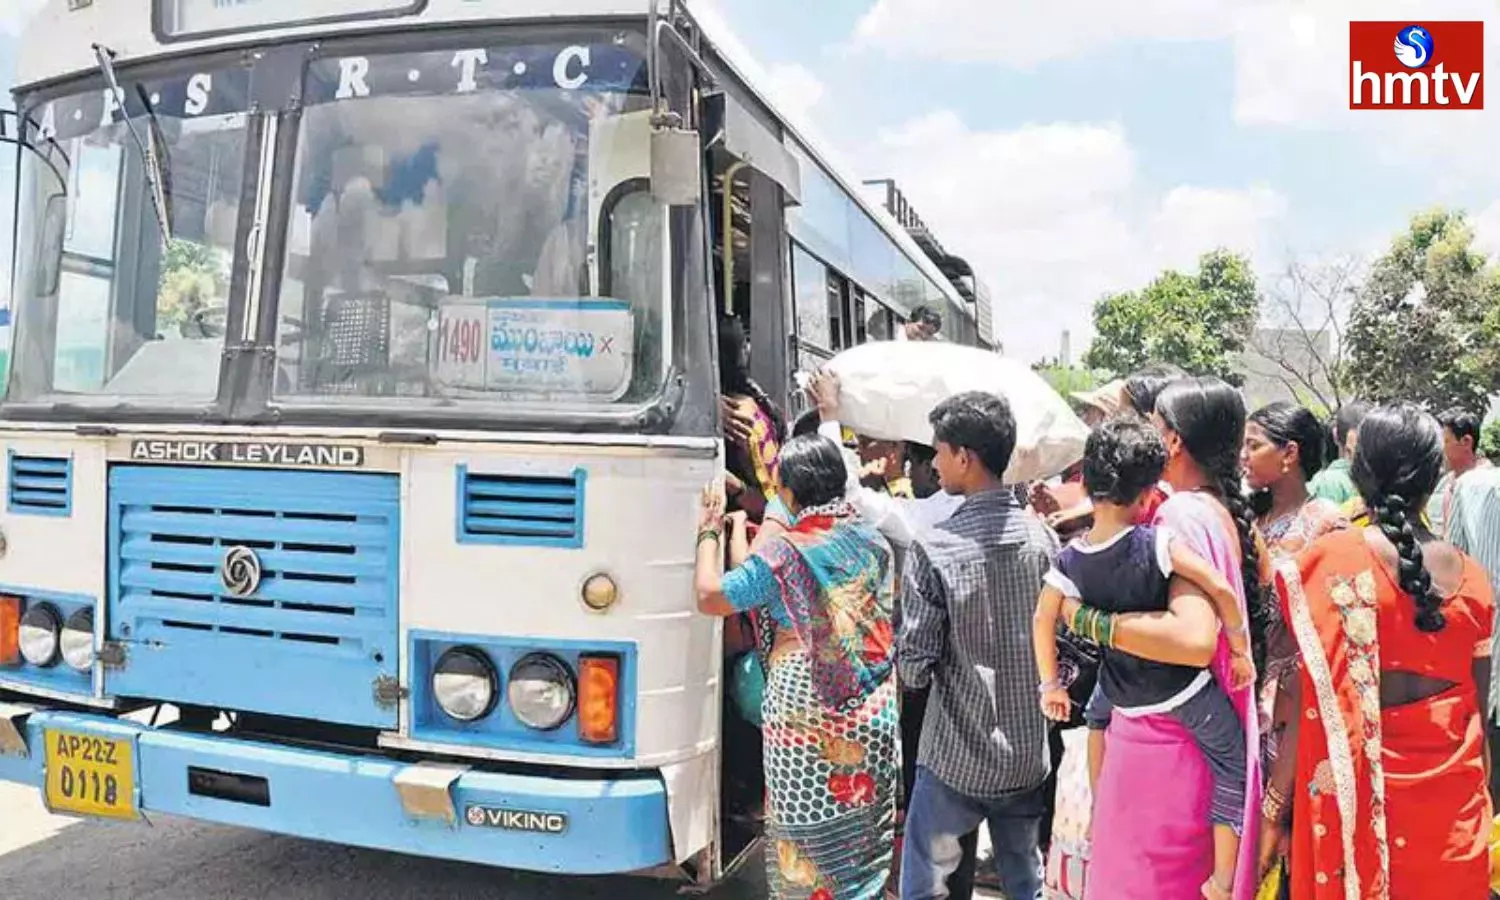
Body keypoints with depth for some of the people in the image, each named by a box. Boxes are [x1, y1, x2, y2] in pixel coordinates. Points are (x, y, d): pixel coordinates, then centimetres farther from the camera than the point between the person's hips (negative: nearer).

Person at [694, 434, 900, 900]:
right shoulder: (875, 543, 2)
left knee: (807, 830, 8)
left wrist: (709, 532, 7)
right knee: (865, 827, 16)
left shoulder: (783, 552, -13)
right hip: (872, 717, 5)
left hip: (803, 716, -5)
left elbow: (710, 596, -10)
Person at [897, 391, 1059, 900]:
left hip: (957, 758, -5)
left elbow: (914, 665, -17)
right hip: (1029, 751, 5)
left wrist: (910, 674, 4)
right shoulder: (1042, 537, -5)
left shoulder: (934, 548, -19)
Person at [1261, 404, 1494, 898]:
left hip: (1357, 800, -3)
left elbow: (1312, 708, -13)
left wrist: (1276, 805, -4)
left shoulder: (1327, 562, -14)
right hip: (1453, 802, 4)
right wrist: (1477, 797, 21)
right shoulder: (1471, 577, -1)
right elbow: (1477, 710, 7)